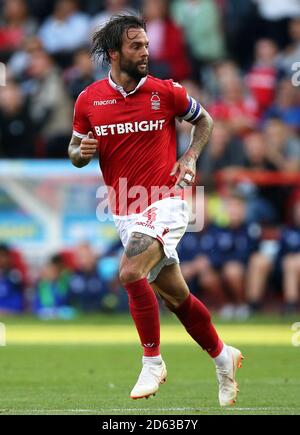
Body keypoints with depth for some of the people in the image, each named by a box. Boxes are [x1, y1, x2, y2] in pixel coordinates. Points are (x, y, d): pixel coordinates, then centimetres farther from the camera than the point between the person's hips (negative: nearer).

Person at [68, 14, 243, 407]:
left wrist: (190, 158, -2)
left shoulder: (165, 92, -4)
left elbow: (203, 119, 13)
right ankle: (223, 357, 32)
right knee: (176, 295, 11)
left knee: (131, 273, -26)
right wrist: (81, 152, -11)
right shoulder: (90, 99, 1)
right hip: (125, 213, 4)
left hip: (164, 203, -4)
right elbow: (76, 153, 12)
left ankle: (153, 362, -13)